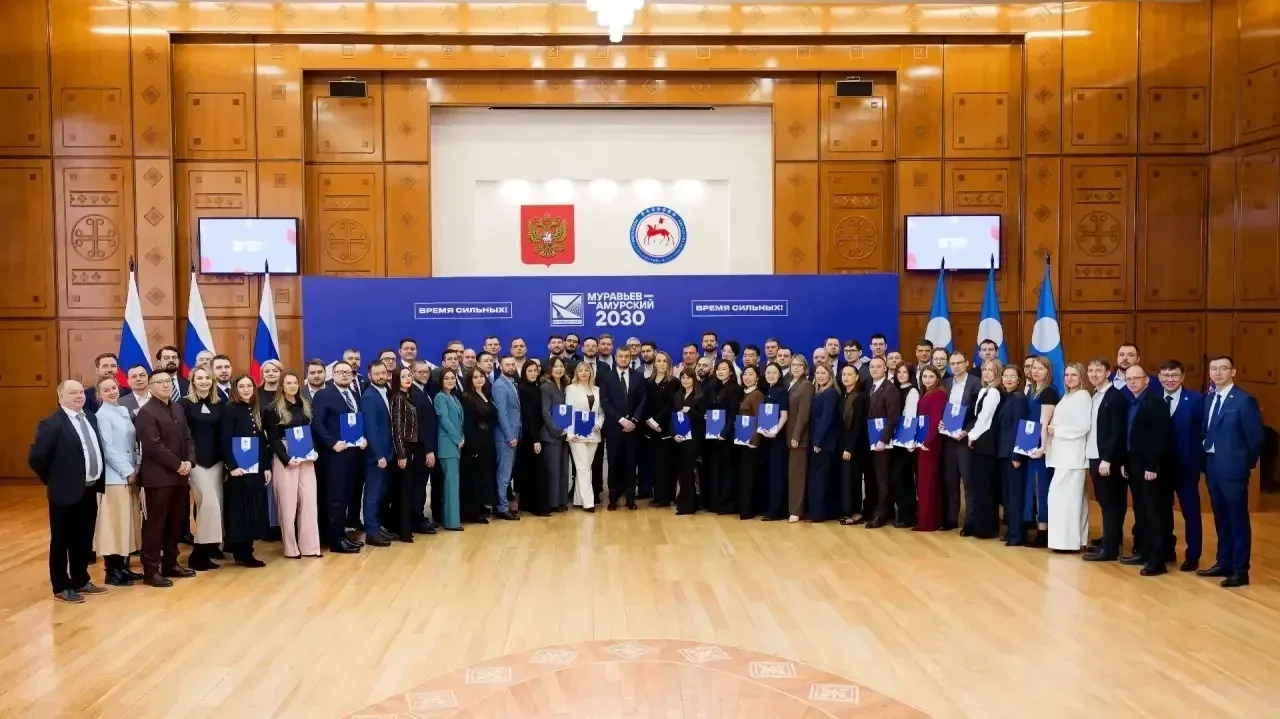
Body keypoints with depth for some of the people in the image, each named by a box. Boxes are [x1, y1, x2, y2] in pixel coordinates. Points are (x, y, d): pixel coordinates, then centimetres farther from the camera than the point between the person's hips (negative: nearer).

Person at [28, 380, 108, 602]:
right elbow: (35, 458, -15)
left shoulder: (90, 418, 9)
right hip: (66, 492, -7)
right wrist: (54, 481, -5)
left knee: (84, 540, 17)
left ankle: (81, 580, 31)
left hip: (89, 490, 7)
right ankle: (61, 587, 18)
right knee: (61, 541, 7)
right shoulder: (52, 424, -14)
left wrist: (98, 480, 10)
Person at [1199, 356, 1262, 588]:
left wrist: (1246, 463, -4)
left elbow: (1256, 437, -11)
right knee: (1221, 519, 16)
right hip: (1212, 466, 7)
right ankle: (1224, 563, 26)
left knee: (1238, 520, 0)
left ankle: (1240, 571, 6)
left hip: (1232, 468, -7)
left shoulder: (1244, 400, -12)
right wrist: (1205, 451, 7)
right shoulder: (1209, 399, 11)